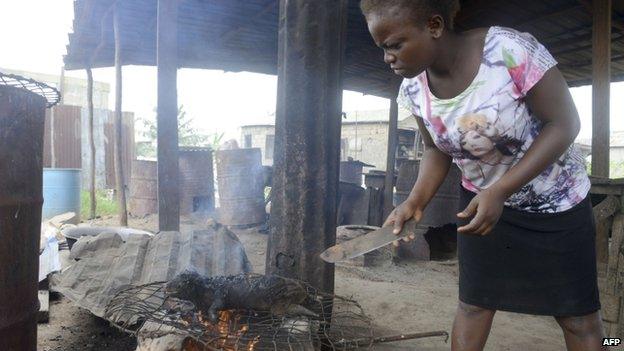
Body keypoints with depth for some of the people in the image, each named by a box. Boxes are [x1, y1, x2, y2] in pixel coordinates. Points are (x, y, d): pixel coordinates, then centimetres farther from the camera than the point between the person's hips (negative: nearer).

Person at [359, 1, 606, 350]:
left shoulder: (510, 49, -29)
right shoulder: (413, 88, -13)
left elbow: (565, 123, -22)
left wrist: (500, 190, -31)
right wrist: (415, 202, -16)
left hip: (556, 201, -3)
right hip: (482, 200, 3)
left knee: (578, 314, 6)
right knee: (473, 302, 7)